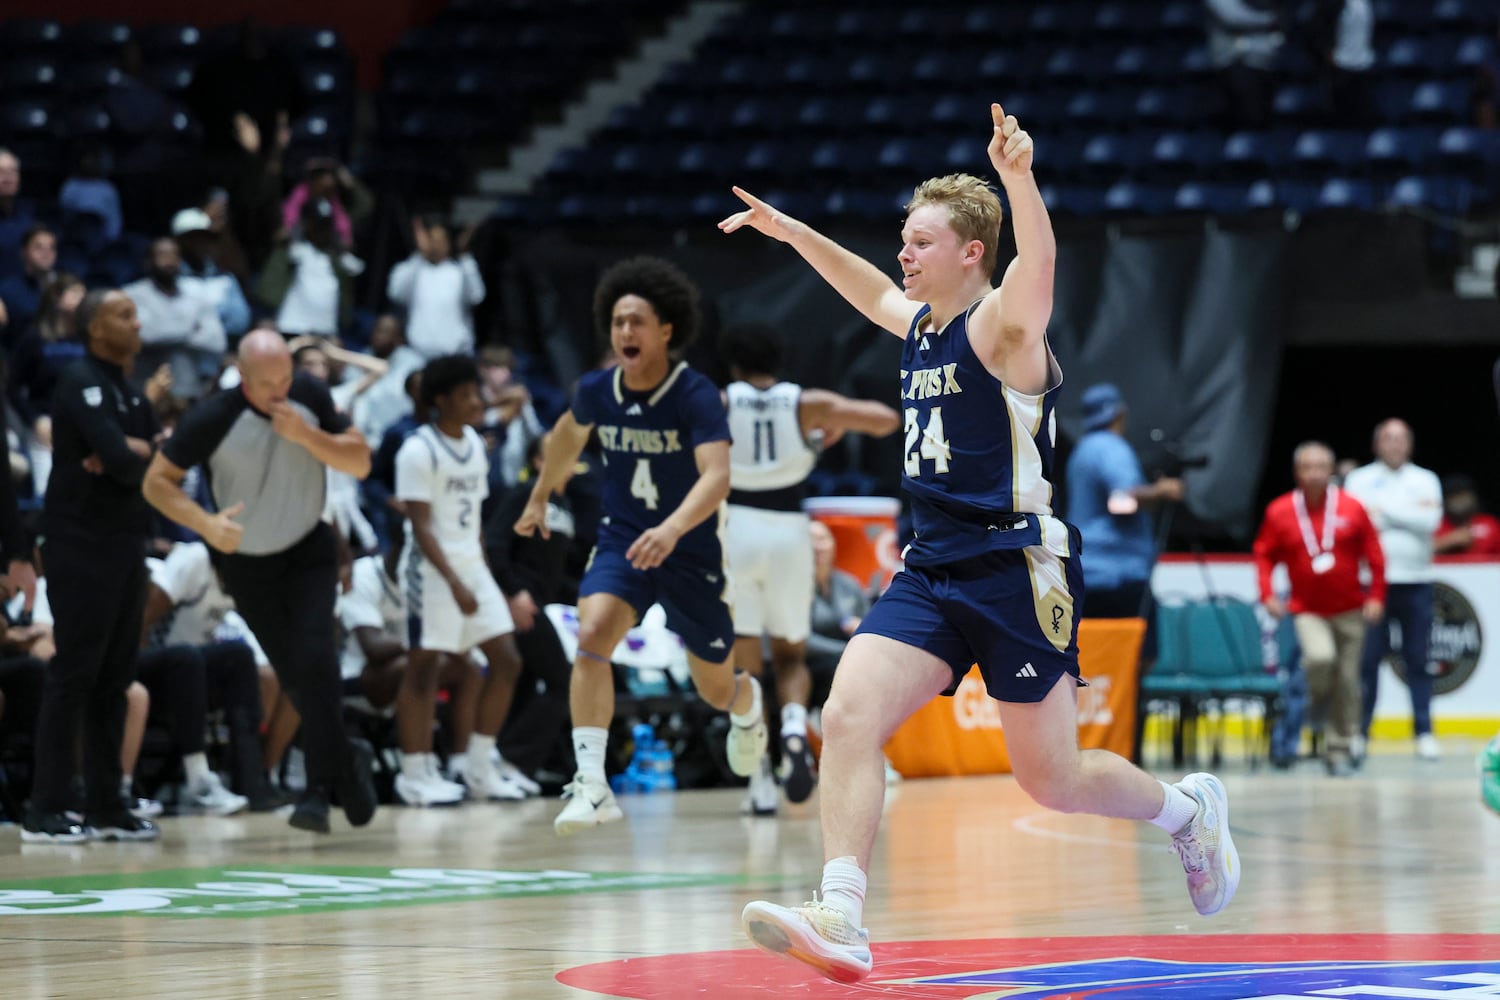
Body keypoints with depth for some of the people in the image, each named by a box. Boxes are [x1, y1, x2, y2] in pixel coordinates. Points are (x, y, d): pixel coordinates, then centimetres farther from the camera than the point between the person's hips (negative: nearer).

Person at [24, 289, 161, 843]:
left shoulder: (127, 389, 16)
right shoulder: (83, 382, -12)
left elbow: (147, 458, 9)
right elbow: (119, 458, -22)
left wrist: (128, 454, -10)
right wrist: (137, 453, -1)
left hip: (125, 545, 9)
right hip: (82, 547, -9)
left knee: (115, 678, 10)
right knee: (73, 674, -8)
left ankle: (105, 806, 15)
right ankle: (45, 810, -5)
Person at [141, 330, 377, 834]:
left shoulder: (310, 396, -13)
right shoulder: (212, 419, -22)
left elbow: (360, 462, -9)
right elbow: (157, 481, -16)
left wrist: (307, 435, -26)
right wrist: (206, 523, -33)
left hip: (309, 551, 1)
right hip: (246, 562, 0)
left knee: (314, 657, -18)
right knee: (295, 677, 1)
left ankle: (321, 787, -12)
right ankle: (346, 760, 25)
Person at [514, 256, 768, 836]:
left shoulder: (697, 397, -21)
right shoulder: (596, 391, -6)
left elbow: (717, 477, -35)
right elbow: (568, 434, 18)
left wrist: (672, 529, -52)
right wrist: (539, 498, 28)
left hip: (690, 552, -2)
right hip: (621, 543, 2)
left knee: (716, 689, 14)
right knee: (591, 636, -29)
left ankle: (748, 707, 54)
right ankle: (591, 785, -32)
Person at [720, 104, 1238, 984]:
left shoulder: (1001, 326, -11)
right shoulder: (921, 323, 13)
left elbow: (1039, 264, -33)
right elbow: (868, 287, 37)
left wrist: (1019, 178, -51)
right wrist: (790, 231, 35)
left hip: (1018, 571, -7)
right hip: (934, 570, 7)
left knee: (1052, 780, 2)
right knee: (849, 718, -14)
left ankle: (1190, 810, 31)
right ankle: (841, 923, -21)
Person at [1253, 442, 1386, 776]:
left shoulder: (1351, 507, -4)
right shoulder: (1280, 511, -3)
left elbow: (1374, 554, 2)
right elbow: (1264, 554, 5)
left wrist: (1376, 596, -4)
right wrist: (1268, 594, -7)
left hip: (1349, 610, 1)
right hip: (1307, 610, -1)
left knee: (1347, 681, 0)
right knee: (1320, 656, -28)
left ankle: (1340, 750, 13)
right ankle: (1318, 697, 7)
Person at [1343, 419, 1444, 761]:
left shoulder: (1426, 481, 11)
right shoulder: (1360, 480, 7)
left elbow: (1431, 520, -6)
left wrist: (1384, 510, -7)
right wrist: (1411, 515, -11)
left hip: (1416, 582, 1)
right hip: (1372, 580, -1)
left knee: (1418, 659, 2)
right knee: (1367, 659, -2)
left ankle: (1424, 732, 6)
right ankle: (1359, 731, 5)